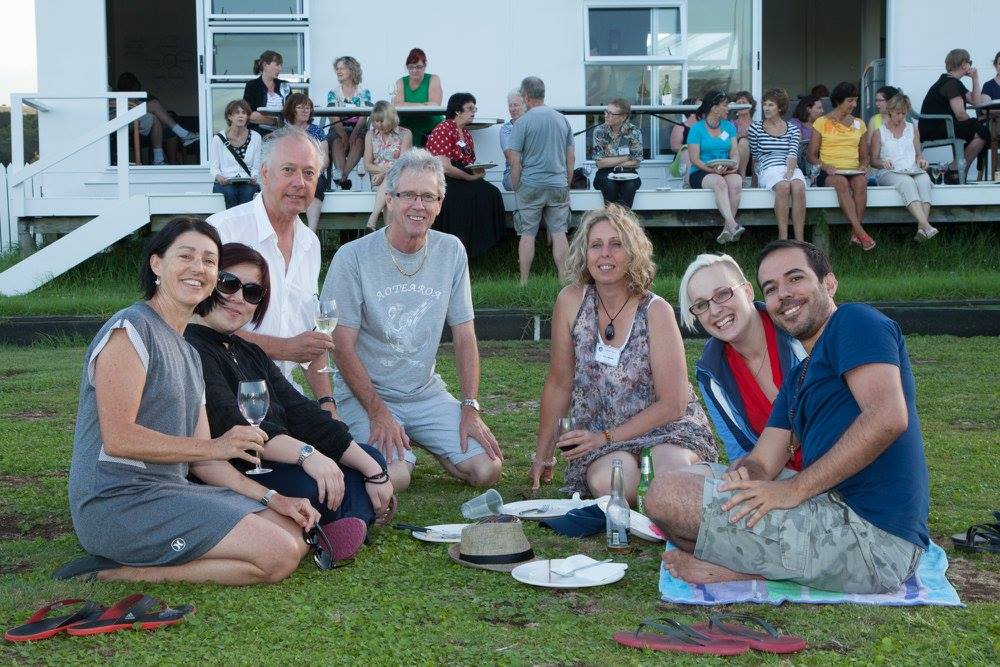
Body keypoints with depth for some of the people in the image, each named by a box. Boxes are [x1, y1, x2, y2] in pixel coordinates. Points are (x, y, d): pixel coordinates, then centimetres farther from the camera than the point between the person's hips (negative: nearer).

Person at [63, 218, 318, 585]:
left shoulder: (188, 352, 19)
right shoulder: (130, 329, -9)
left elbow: (199, 457, 15)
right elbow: (117, 438, -19)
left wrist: (271, 498, 4)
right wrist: (216, 446, -13)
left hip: (170, 491, 9)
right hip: (117, 501, -9)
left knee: (297, 533, 3)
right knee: (279, 555, -17)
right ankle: (118, 573, -9)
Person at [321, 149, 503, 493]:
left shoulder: (451, 252, 1)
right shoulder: (353, 257, -11)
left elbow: (464, 336, 4)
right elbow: (343, 347, -10)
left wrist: (470, 408, -3)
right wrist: (378, 413, -16)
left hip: (426, 392, 4)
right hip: (363, 393, -4)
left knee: (487, 470, -11)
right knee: (393, 478, -27)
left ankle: (414, 442, 16)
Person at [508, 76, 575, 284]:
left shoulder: (523, 122, -8)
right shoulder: (562, 119, 7)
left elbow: (515, 162, -9)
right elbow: (571, 157, 11)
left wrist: (516, 188, 2)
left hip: (531, 185, -3)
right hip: (558, 185, 3)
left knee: (527, 234, 3)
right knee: (559, 232, 6)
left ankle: (524, 282, 7)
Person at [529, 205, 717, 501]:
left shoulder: (655, 311, -10)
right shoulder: (571, 301, -5)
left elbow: (673, 404, -10)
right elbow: (559, 385, 3)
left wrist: (606, 438, -14)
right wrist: (543, 455, 5)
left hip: (666, 428, -1)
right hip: (597, 435, 1)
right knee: (607, 482, -32)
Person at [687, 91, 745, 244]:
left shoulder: (729, 127, 17)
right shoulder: (697, 128, 1)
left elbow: (734, 152, 9)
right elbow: (694, 159, -6)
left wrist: (734, 165, -14)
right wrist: (713, 170, -20)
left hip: (727, 171, 4)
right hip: (701, 173, -4)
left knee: (736, 182, -32)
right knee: (719, 182, -37)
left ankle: (727, 228, -32)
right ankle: (733, 226, -48)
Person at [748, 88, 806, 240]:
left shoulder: (793, 129, 19)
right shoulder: (755, 128, 16)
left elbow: (793, 154, 4)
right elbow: (755, 157, 17)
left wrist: (790, 171, -15)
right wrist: (756, 177, 7)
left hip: (791, 168, 2)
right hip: (768, 169, -2)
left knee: (798, 188, -34)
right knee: (783, 186, -37)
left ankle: (800, 239, -38)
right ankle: (783, 237, -40)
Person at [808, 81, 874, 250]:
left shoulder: (859, 124, 20)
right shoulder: (822, 122, 8)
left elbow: (864, 156, 23)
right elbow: (812, 156, 5)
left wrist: (863, 166, -1)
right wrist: (825, 166, -15)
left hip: (854, 172, 3)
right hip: (829, 174, -3)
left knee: (861, 181, -34)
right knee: (841, 182, -38)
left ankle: (855, 233, -36)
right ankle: (861, 233, -46)